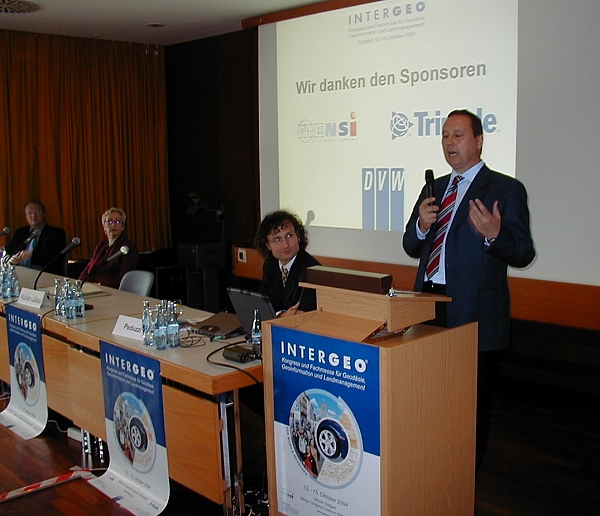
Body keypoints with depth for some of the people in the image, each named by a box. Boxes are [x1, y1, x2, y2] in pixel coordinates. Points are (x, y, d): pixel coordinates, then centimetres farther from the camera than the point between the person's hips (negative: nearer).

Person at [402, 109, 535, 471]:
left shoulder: (506, 190, -4)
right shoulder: (435, 188, 14)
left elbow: (523, 254, -10)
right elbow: (412, 248, 14)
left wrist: (494, 235, -30)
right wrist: (421, 224, -9)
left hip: (475, 315, -6)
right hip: (430, 308, 6)